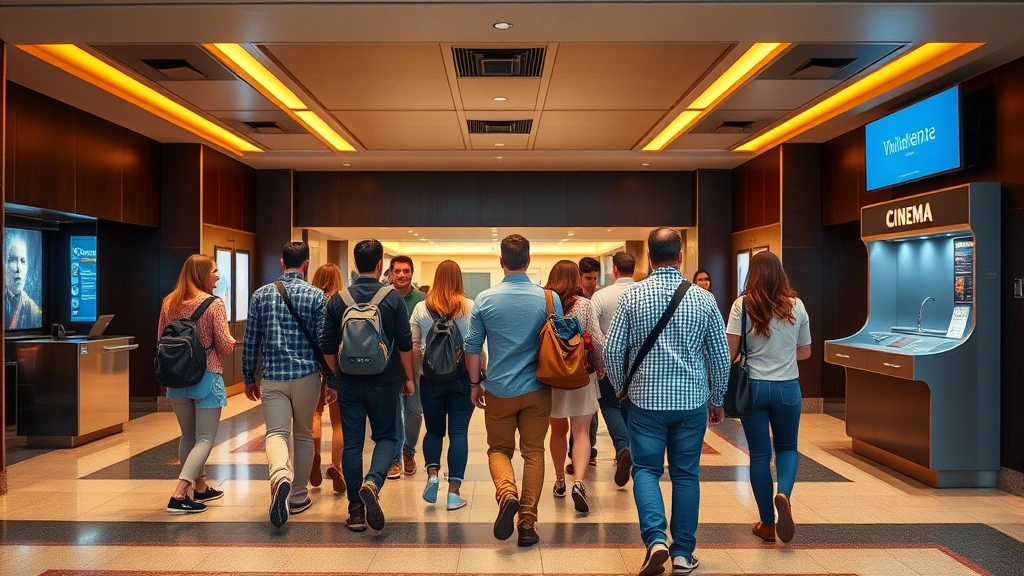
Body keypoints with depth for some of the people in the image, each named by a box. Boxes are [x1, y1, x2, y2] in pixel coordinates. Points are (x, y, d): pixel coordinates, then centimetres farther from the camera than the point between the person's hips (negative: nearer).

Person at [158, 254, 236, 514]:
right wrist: (231, 342, 9)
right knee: (205, 439, 0)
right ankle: (179, 495, -10)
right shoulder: (214, 304, -12)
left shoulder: (169, 303, 4)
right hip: (207, 376, -6)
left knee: (188, 436, 18)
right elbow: (225, 345, -12)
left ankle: (200, 488, 31)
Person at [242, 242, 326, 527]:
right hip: (306, 375, -1)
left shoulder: (261, 295, 4)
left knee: (277, 433, 0)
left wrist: (249, 378, 16)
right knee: (303, 435, 15)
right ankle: (298, 496, 22)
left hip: (272, 377, 1)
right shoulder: (316, 296, -3)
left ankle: (280, 476, -30)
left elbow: (250, 342, 6)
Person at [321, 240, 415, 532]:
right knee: (386, 437, 12)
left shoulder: (338, 300, 0)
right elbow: (405, 343, -5)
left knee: (352, 443, 8)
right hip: (384, 382, -2)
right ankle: (373, 482, -16)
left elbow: (327, 347, 4)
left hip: (349, 383, 2)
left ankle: (356, 511, 12)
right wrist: (409, 377, 7)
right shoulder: (392, 297, -6)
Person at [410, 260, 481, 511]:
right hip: (463, 377, -1)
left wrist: (418, 370, 13)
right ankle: (454, 492, 5)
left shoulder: (421, 308, -1)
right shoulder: (470, 307, -5)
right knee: (458, 432, 4)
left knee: (434, 429, 19)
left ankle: (432, 475, 4)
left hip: (431, 378, 1)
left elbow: (413, 346, 0)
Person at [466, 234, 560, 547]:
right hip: (537, 389, 0)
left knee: (499, 449, 15)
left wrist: (475, 383, 12)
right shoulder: (549, 298, -6)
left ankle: (506, 492, -12)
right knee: (533, 452, 11)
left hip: (499, 390, 0)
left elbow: (472, 347, 0)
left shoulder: (485, 299, -5)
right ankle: (528, 520, 12)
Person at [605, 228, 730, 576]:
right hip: (692, 401, 1)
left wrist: (620, 387, 13)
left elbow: (612, 350, -5)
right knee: (686, 475, 11)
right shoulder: (703, 299, -2)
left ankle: (655, 539, -8)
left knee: (646, 470, 10)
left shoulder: (633, 296, -6)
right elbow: (721, 355, 1)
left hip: (646, 399, -1)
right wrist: (717, 400, 14)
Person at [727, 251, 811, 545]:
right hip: (788, 387, 1)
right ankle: (784, 494, -9)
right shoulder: (796, 306, -1)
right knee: (787, 447, 19)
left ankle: (767, 524, 16)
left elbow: (730, 351, -11)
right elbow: (805, 352, 8)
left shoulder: (743, 305, -8)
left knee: (759, 454, 9)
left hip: (753, 386, -1)